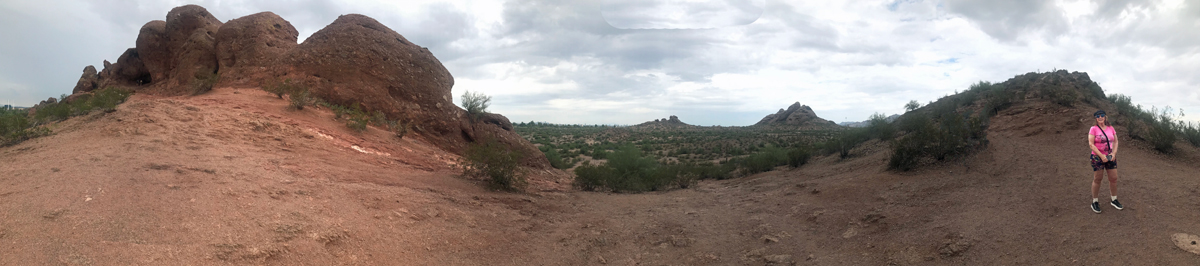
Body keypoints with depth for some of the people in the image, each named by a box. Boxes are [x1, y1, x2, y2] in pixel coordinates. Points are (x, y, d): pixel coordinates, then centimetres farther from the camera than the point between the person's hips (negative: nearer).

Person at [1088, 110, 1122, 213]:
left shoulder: (1111, 128, 5)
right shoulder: (1094, 129, -8)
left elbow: (1115, 142, 10)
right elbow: (1091, 144, -13)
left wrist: (1114, 153, -7)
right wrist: (1101, 156, -18)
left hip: (1110, 157, 4)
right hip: (1097, 157, -4)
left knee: (1113, 178, 8)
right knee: (1097, 179, 2)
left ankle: (1114, 200, 25)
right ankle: (1095, 202, 12)